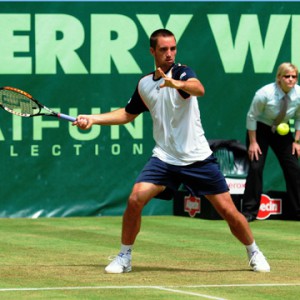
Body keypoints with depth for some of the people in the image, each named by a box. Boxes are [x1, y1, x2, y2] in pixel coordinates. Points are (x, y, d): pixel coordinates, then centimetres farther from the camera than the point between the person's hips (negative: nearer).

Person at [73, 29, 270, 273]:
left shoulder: (182, 72, -9)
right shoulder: (144, 84, 8)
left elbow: (199, 89, -33)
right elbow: (128, 114, 24)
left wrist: (177, 84, -54)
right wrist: (93, 119, 15)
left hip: (198, 158, -3)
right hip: (164, 158, 3)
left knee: (228, 210, -3)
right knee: (135, 200, -17)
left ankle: (254, 253, 21)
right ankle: (124, 257, -2)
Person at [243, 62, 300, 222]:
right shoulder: (265, 94, -28)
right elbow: (251, 116, -16)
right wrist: (253, 142, -14)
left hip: (281, 132, 4)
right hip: (260, 129, -4)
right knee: (256, 168, -12)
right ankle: (249, 212, -4)